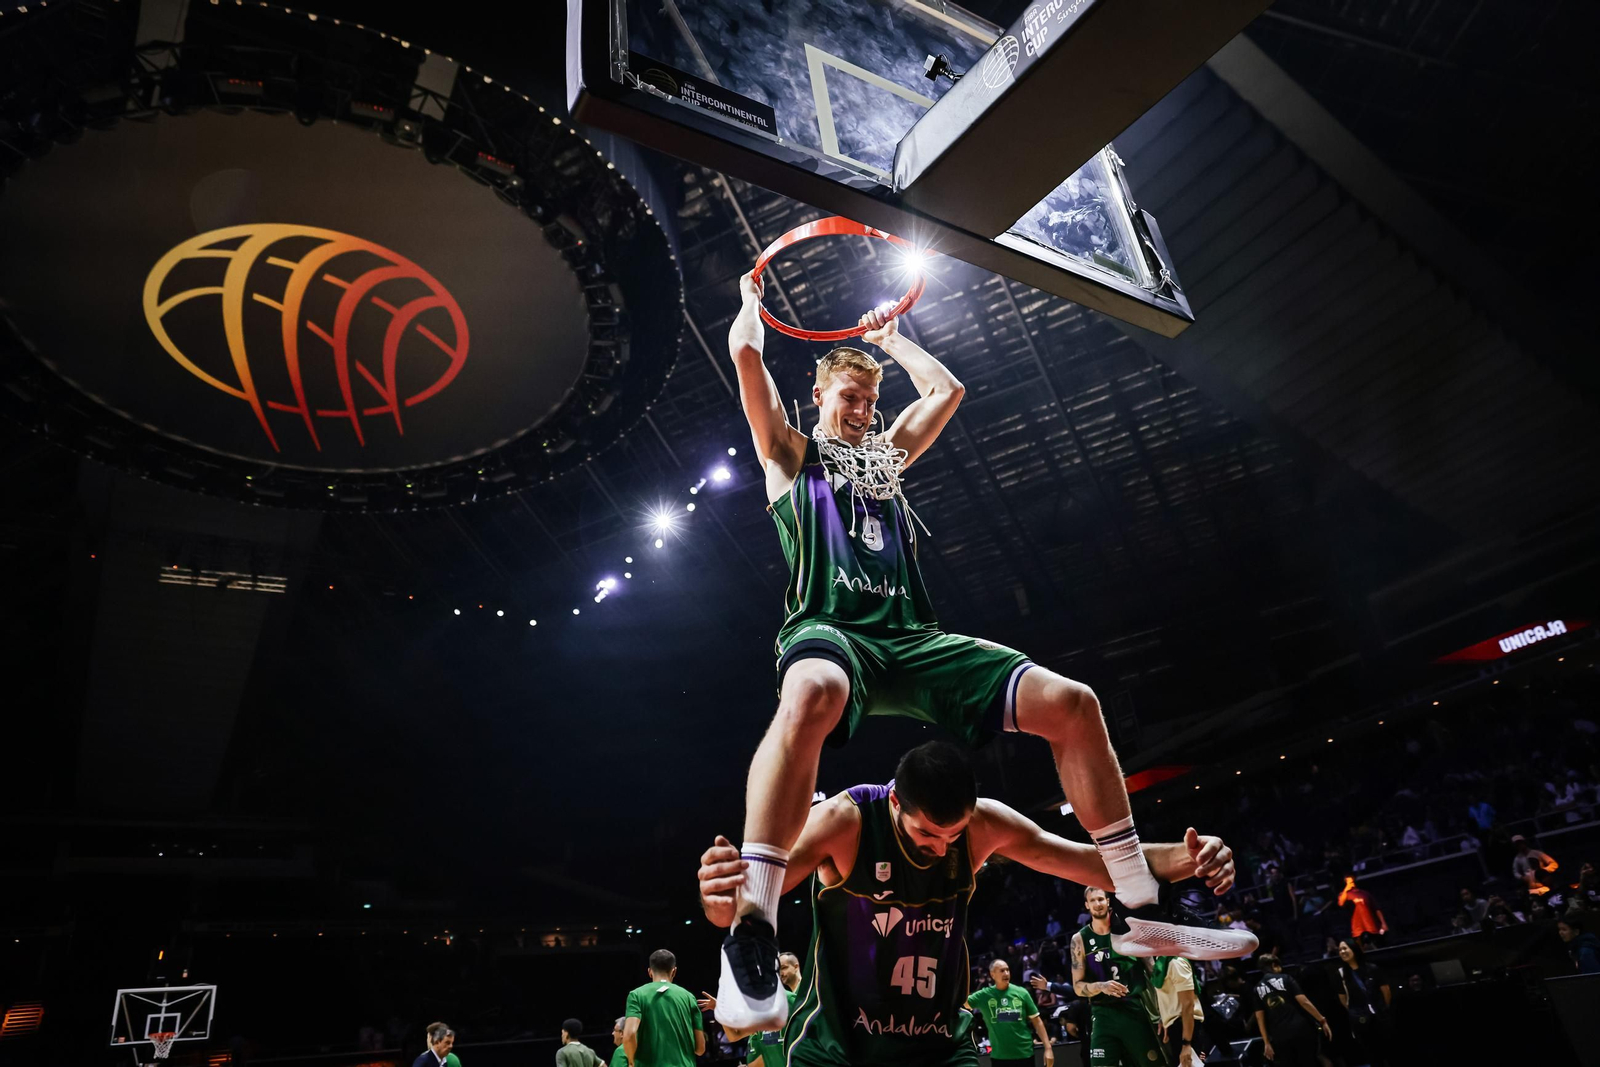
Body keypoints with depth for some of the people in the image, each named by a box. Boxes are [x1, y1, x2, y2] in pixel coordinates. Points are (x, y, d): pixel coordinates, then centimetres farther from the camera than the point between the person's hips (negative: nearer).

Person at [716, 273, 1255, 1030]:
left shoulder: (884, 456, 32)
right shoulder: (789, 452, 18)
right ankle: (750, 937, -43)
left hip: (912, 638, 6)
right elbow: (745, 352, 11)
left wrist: (889, 337, 48)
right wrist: (751, 298, 30)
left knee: (1072, 703, -11)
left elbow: (947, 389, 39)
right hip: (830, 630, -5)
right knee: (812, 696, -45)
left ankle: (1138, 912, -2)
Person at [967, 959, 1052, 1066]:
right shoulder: (984, 995, -2)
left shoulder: (1021, 992, -1)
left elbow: (1037, 1021, 4)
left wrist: (1048, 1047, -3)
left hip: (1025, 1054, 0)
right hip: (999, 1056, 0)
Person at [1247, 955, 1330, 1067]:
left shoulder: (1256, 990, 9)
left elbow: (1260, 1018, 5)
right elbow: (1304, 1002, -7)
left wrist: (1266, 1043, 8)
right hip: (1299, 1029, -2)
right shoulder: (1285, 979, 2)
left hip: (1279, 1036, 2)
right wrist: (1322, 1021, 0)